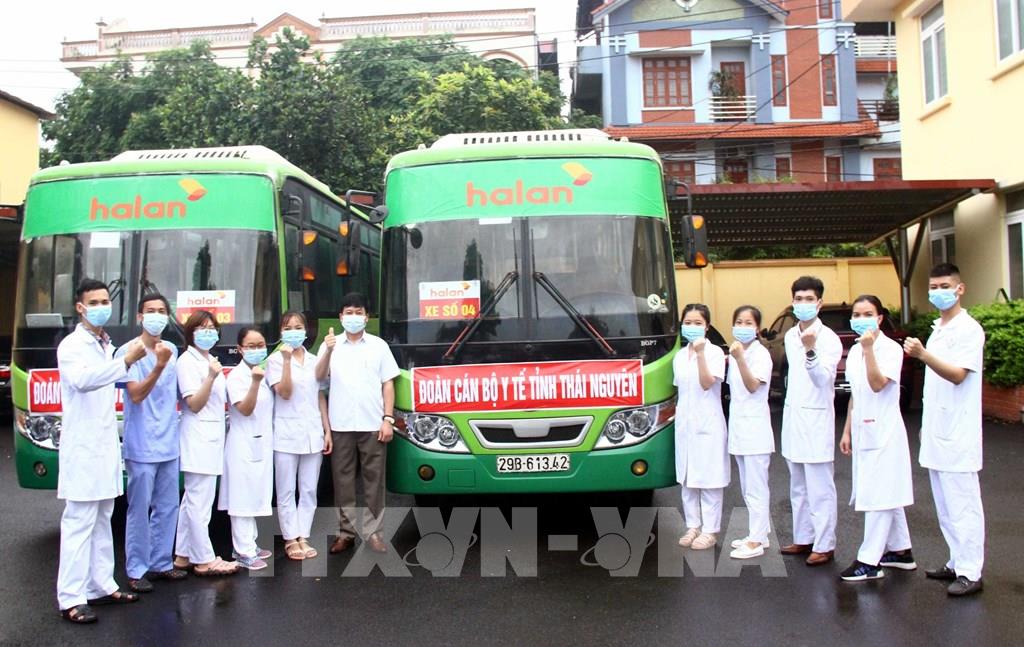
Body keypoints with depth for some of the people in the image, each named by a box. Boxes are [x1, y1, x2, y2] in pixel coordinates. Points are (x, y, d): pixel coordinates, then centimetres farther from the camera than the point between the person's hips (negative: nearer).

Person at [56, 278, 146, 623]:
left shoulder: (107, 346, 16)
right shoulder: (71, 346, -9)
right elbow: (82, 379, -31)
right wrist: (125, 361, -39)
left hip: (106, 446, 8)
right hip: (82, 449, -8)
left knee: (102, 520, 13)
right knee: (79, 523, -8)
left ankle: (101, 586, 21)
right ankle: (71, 599, -4)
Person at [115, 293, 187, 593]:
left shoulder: (172, 349, 11)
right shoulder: (128, 352, -8)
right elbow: (136, 394, -18)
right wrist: (159, 366, -28)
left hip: (169, 444, 6)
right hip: (141, 447, -6)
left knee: (167, 507, 11)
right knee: (140, 509, 0)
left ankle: (161, 563, 22)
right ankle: (136, 570, 9)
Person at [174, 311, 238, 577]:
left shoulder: (210, 360, 19)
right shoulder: (187, 362, -8)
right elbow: (194, 404, -15)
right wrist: (211, 378, -25)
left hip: (212, 437, 10)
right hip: (198, 437, -10)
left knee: (192, 499, 13)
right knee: (200, 501, -6)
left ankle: (184, 555, 20)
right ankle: (204, 560, -2)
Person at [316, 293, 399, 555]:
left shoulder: (378, 345, 6)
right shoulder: (331, 345, 6)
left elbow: (387, 384, 6)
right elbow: (319, 377, -7)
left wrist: (388, 419, -2)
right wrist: (328, 351, -24)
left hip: (372, 424, 0)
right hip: (340, 425, 0)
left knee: (374, 479, 3)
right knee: (343, 479, 6)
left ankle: (372, 531, 10)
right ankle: (346, 531, 15)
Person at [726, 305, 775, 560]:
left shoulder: (760, 353, -10)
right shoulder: (735, 353, 12)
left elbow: (753, 386, -22)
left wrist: (739, 359, -30)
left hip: (755, 427, -8)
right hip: (738, 425, 8)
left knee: (755, 486, -6)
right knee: (748, 487, 15)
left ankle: (756, 541, -2)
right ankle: (760, 532, 24)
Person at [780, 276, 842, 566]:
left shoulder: (828, 338, -10)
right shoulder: (790, 336, 11)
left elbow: (823, 378, -22)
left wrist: (810, 350, -36)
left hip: (816, 418, -8)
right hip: (793, 415, 8)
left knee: (820, 488, -4)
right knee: (798, 487, 15)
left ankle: (824, 545, 3)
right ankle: (803, 538, 25)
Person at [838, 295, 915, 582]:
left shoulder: (891, 348, -10)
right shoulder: (854, 351, 11)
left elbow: (878, 384, -23)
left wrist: (869, 348, -25)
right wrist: (847, 431, 14)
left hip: (884, 432, -8)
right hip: (863, 432, 8)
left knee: (880, 495, -6)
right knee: (887, 495, 15)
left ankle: (869, 561, -3)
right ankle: (900, 551, 26)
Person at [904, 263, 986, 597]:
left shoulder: (968, 329, -9)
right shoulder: (937, 330, 17)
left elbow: (957, 375, -20)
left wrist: (923, 355, -34)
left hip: (958, 434, -9)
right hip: (936, 431, 9)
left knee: (963, 504, -5)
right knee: (945, 505, 13)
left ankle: (971, 573, 0)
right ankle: (957, 563, 22)